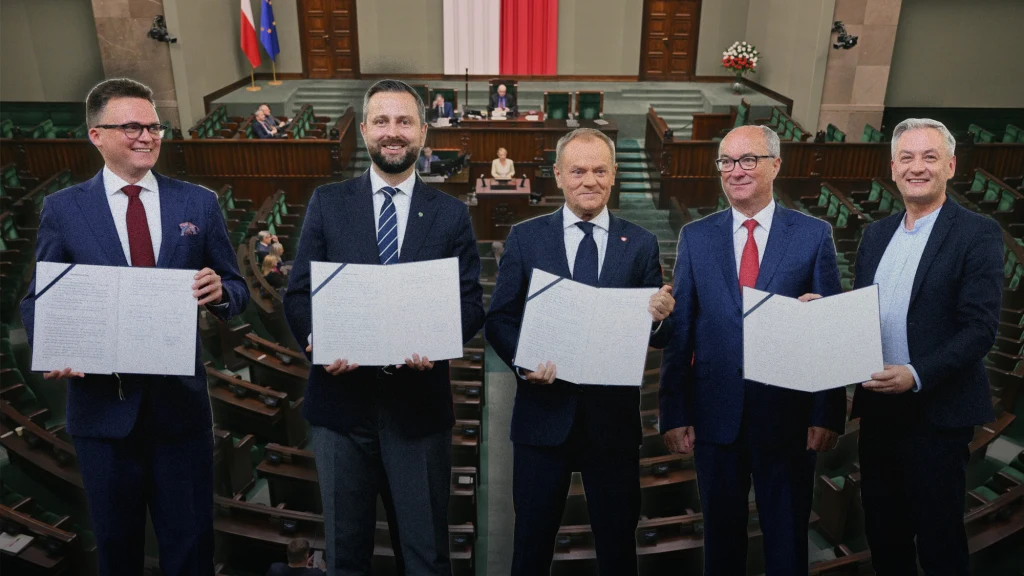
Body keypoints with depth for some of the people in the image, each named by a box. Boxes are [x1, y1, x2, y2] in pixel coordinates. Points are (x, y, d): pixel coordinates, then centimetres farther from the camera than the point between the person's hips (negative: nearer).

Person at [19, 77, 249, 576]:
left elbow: (235, 290, 5)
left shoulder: (198, 203, 3)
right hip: (102, 400, 0)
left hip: (181, 402, 0)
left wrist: (220, 291, -19)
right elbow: (38, 299, 4)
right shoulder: (62, 208, 2)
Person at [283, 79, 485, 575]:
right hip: (340, 398, 1)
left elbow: (471, 303, 0)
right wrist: (317, 341, -17)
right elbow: (298, 293, 3)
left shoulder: (451, 214, 4)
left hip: (419, 401, 0)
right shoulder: (327, 203, 5)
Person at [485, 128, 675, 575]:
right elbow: (498, 320, 0)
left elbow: (661, 337, 1)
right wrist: (524, 361, -18)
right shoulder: (525, 238, 1)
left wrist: (659, 318, -21)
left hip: (614, 418, 1)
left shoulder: (641, 244, 2)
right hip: (543, 414, 0)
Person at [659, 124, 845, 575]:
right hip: (714, 414, 1)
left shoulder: (814, 234, -1)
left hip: (787, 415, -1)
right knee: (721, 535, 16)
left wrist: (828, 415, -6)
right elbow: (678, 331, 1)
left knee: (787, 538, 14)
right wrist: (673, 413, -3)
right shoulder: (695, 236, 3)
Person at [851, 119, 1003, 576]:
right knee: (883, 535, 17)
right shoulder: (876, 234, 10)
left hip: (937, 413, -5)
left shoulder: (978, 234, -8)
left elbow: (981, 328, -15)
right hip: (878, 408, 6)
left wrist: (916, 375, -25)